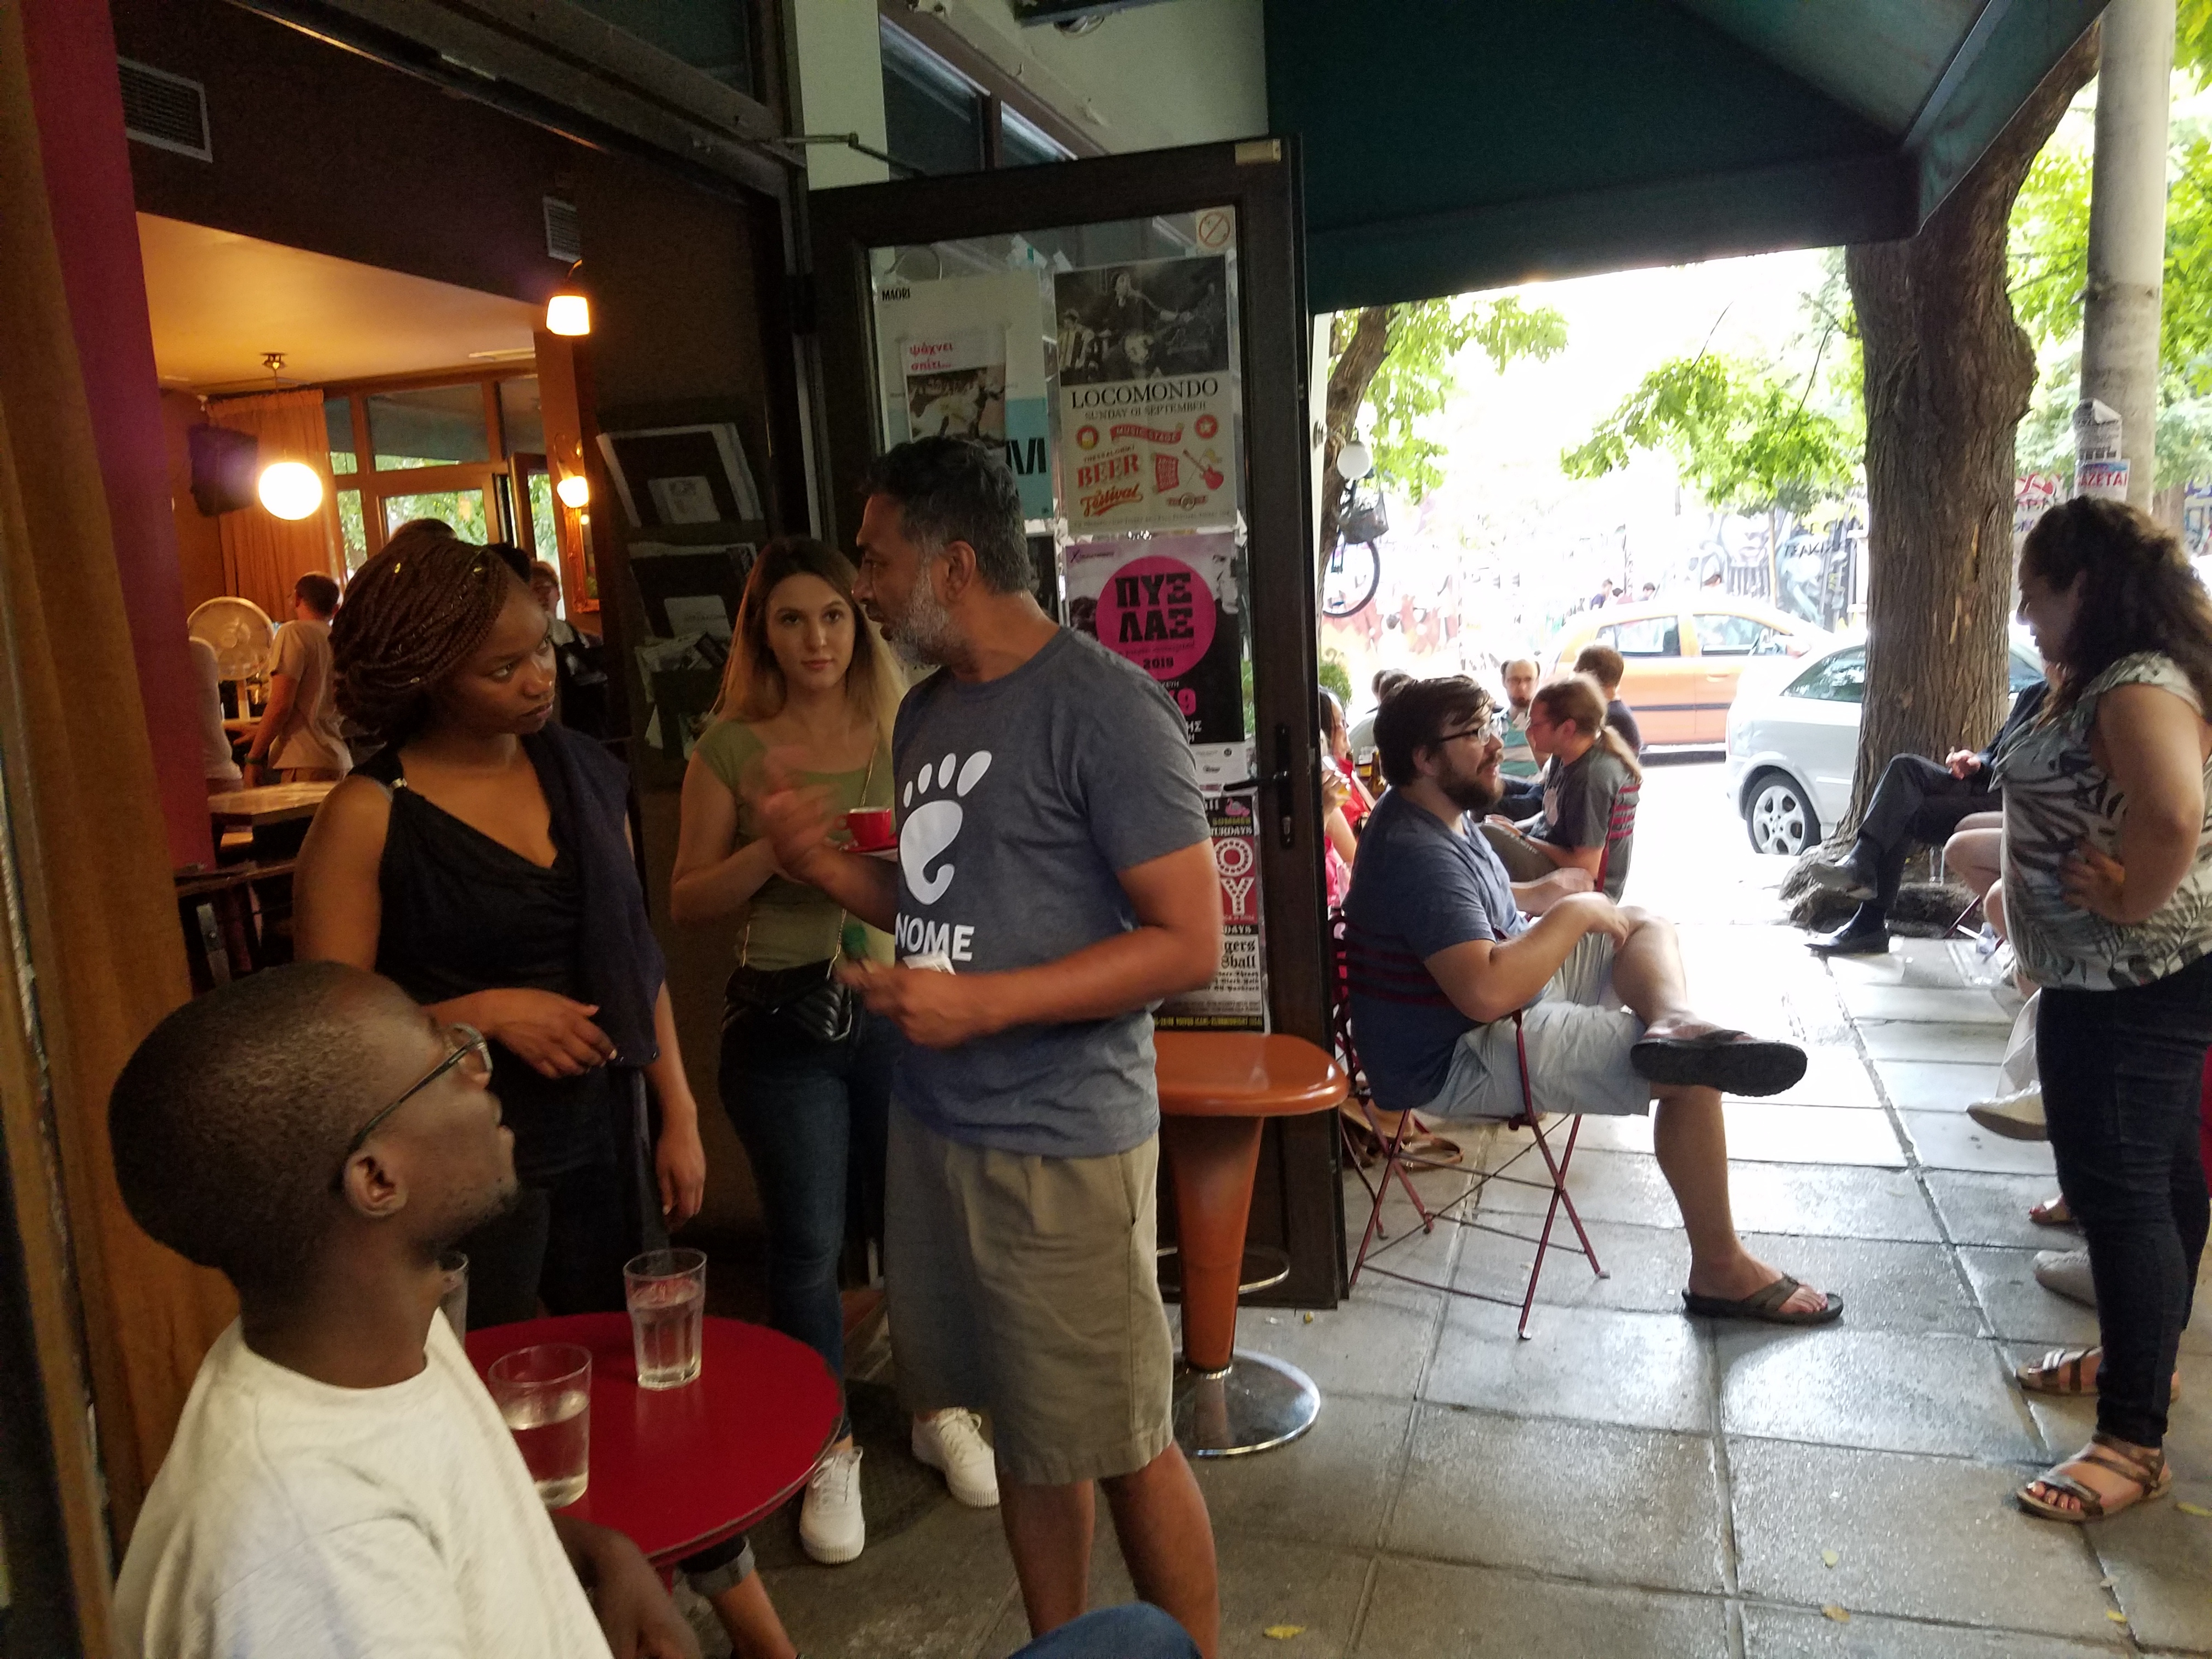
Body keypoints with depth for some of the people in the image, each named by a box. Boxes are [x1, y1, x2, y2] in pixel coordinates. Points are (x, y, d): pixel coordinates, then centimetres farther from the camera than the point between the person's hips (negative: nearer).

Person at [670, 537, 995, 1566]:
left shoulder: (905, 732, 3)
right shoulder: (732, 747, -2)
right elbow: (688, 900, -2)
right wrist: (772, 848, -18)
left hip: (898, 1007, 2)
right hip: (783, 1019, -1)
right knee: (806, 1242, 7)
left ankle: (939, 1411, 36)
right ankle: (828, 1451, 28)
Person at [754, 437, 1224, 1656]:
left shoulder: (1100, 705, -14)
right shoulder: (927, 709, 10)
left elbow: (1188, 944, -17)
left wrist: (985, 1003, -23)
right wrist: (825, 867, 2)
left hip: (1061, 1145, -7)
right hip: (934, 1128, 7)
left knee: (1123, 1448, 7)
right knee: (1025, 1432, 19)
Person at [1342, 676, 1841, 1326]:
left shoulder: (1436, 813, 7)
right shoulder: (1418, 854, -26)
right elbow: (1487, 993, -36)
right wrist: (1575, 913, -21)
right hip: (1459, 1062, -11)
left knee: (1649, 925, 11)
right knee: (1693, 1076, -14)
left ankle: (1673, 1021, -22)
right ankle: (1720, 1271, -1)